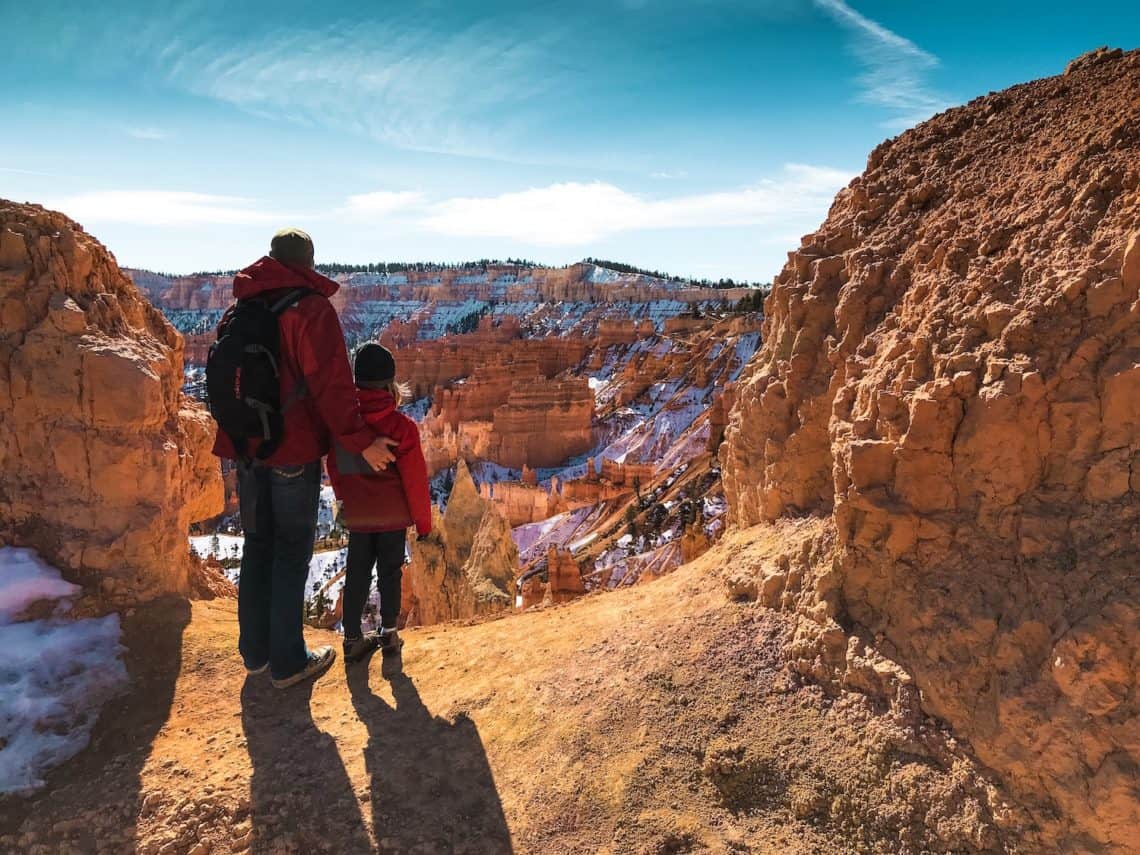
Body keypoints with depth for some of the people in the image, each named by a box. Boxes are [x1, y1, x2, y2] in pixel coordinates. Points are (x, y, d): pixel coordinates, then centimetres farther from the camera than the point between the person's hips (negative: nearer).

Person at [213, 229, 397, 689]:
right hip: (294, 450, -7)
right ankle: (288, 661, 12)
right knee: (291, 553, 4)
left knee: (256, 546, 17)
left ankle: (255, 651, 27)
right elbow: (331, 385, -20)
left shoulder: (239, 310, 10)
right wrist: (361, 441, -17)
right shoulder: (311, 309, -13)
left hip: (246, 448, 7)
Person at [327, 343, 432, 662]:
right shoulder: (402, 426, -17)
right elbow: (415, 480, -13)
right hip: (393, 516, -3)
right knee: (390, 572, 12)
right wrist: (423, 522, -1)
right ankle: (388, 632, 21)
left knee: (356, 574, 12)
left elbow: (334, 471, 8)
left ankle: (353, 638, 17)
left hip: (357, 516, 3)